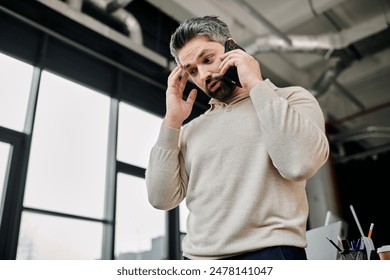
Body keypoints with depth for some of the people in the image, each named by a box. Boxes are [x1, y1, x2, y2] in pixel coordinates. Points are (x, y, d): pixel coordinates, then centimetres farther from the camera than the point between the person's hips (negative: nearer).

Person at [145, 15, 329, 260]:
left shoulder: (291, 99, 4)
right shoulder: (191, 130, 15)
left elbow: (301, 163, -16)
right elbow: (162, 198, 4)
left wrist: (256, 84, -9)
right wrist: (172, 120, 2)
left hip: (269, 254, -4)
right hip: (197, 257, 4)